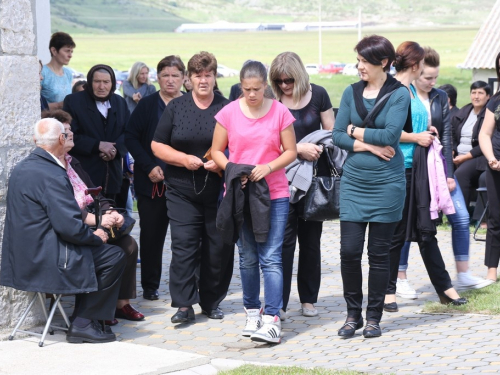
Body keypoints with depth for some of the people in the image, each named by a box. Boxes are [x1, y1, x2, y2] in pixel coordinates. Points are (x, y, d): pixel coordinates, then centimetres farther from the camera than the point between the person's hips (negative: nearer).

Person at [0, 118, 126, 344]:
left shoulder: (21, 169, 9)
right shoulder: (52, 175, -21)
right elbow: (71, 228, -24)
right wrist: (96, 237, -5)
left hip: (23, 257, 10)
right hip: (46, 261, -10)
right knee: (114, 257, 0)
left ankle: (82, 322, 24)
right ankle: (83, 323, 4)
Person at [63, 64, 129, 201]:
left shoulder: (120, 102, 15)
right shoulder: (73, 101, -2)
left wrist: (116, 149, -10)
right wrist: (98, 145, -18)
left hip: (112, 175, 5)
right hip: (84, 174, -5)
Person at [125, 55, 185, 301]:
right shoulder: (146, 105, 5)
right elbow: (131, 138, 2)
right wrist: (149, 167, -8)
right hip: (152, 181, 1)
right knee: (151, 234, 6)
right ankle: (150, 285, 16)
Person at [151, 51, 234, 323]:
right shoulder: (175, 107, 7)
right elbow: (157, 146, 7)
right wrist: (184, 159, -9)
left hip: (219, 192, 0)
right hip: (183, 192, 0)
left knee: (219, 248, 3)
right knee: (183, 246, -7)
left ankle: (211, 302, 18)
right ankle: (184, 304, -2)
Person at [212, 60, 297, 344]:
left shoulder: (280, 112, -2)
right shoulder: (229, 113, 1)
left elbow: (291, 152, 2)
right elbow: (217, 151, 7)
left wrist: (267, 167, -15)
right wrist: (231, 170, -12)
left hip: (274, 195, -2)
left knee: (271, 258, -9)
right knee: (248, 258, 10)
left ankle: (272, 320, -12)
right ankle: (252, 312, 23)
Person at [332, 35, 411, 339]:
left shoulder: (399, 94, -4)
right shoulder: (351, 92, 8)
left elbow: (391, 135, -15)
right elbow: (338, 136, 3)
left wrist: (355, 131, -6)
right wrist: (369, 145, -11)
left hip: (387, 182, -3)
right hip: (354, 180, 3)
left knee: (379, 252, 4)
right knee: (349, 249, -2)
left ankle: (374, 317, 15)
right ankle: (353, 314, 13)